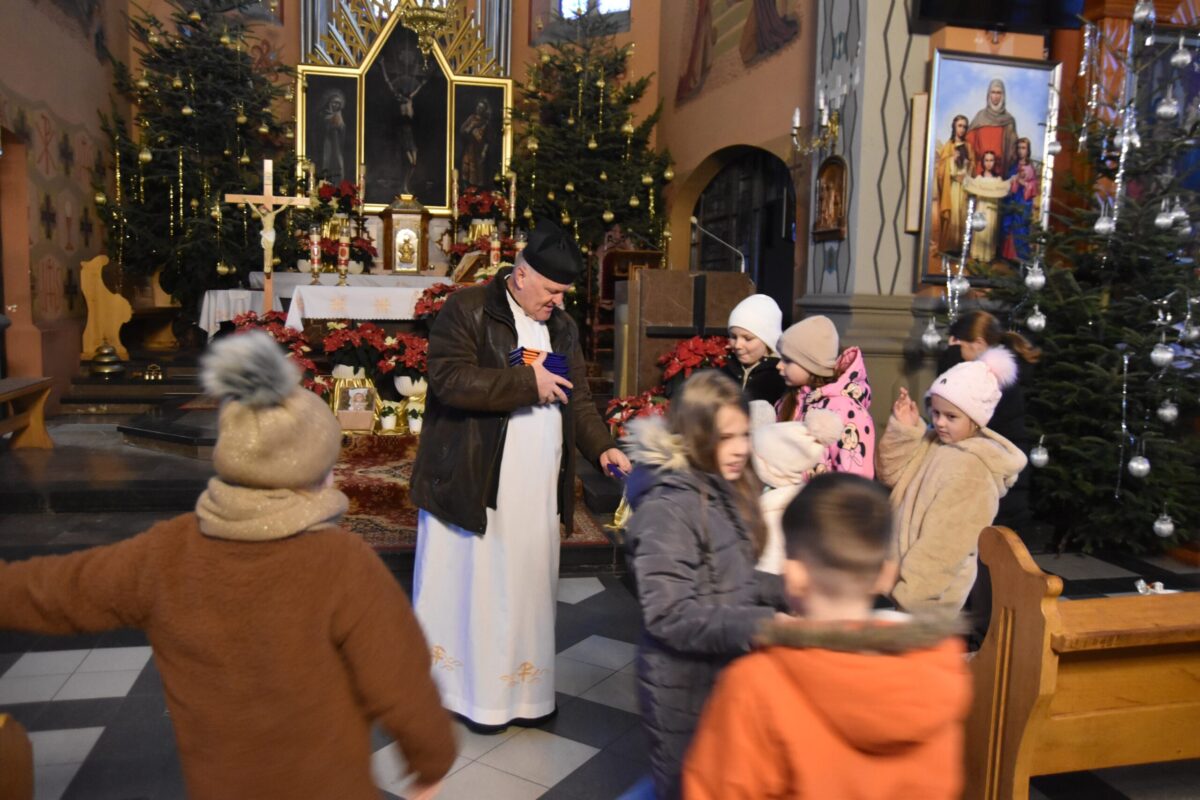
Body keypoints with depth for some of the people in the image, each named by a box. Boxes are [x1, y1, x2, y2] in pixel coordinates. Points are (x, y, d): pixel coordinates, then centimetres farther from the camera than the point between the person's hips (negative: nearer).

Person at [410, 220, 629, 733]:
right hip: (471, 483, -5)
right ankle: (472, 691, 21)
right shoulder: (467, 310, -7)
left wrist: (602, 447, -4)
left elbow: (579, 399, 14)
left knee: (527, 586, 11)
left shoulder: (562, 328, 13)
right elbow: (449, 378, -19)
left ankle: (521, 691, 25)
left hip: (536, 490, 6)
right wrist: (527, 382, -17)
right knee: (470, 584, 4)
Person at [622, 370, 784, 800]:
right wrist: (763, 624, -30)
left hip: (724, 674, 8)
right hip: (684, 687, -8)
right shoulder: (668, 507, -25)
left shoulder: (723, 490, 4)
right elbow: (670, 616, -28)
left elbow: (731, 580, 7)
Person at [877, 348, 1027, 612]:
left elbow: (944, 541, -23)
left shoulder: (972, 469, -23)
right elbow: (892, 475, 7)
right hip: (910, 574, 8)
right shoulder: (935, 443, 2)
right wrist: (903, 429, -7)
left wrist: (908, 590, -19)